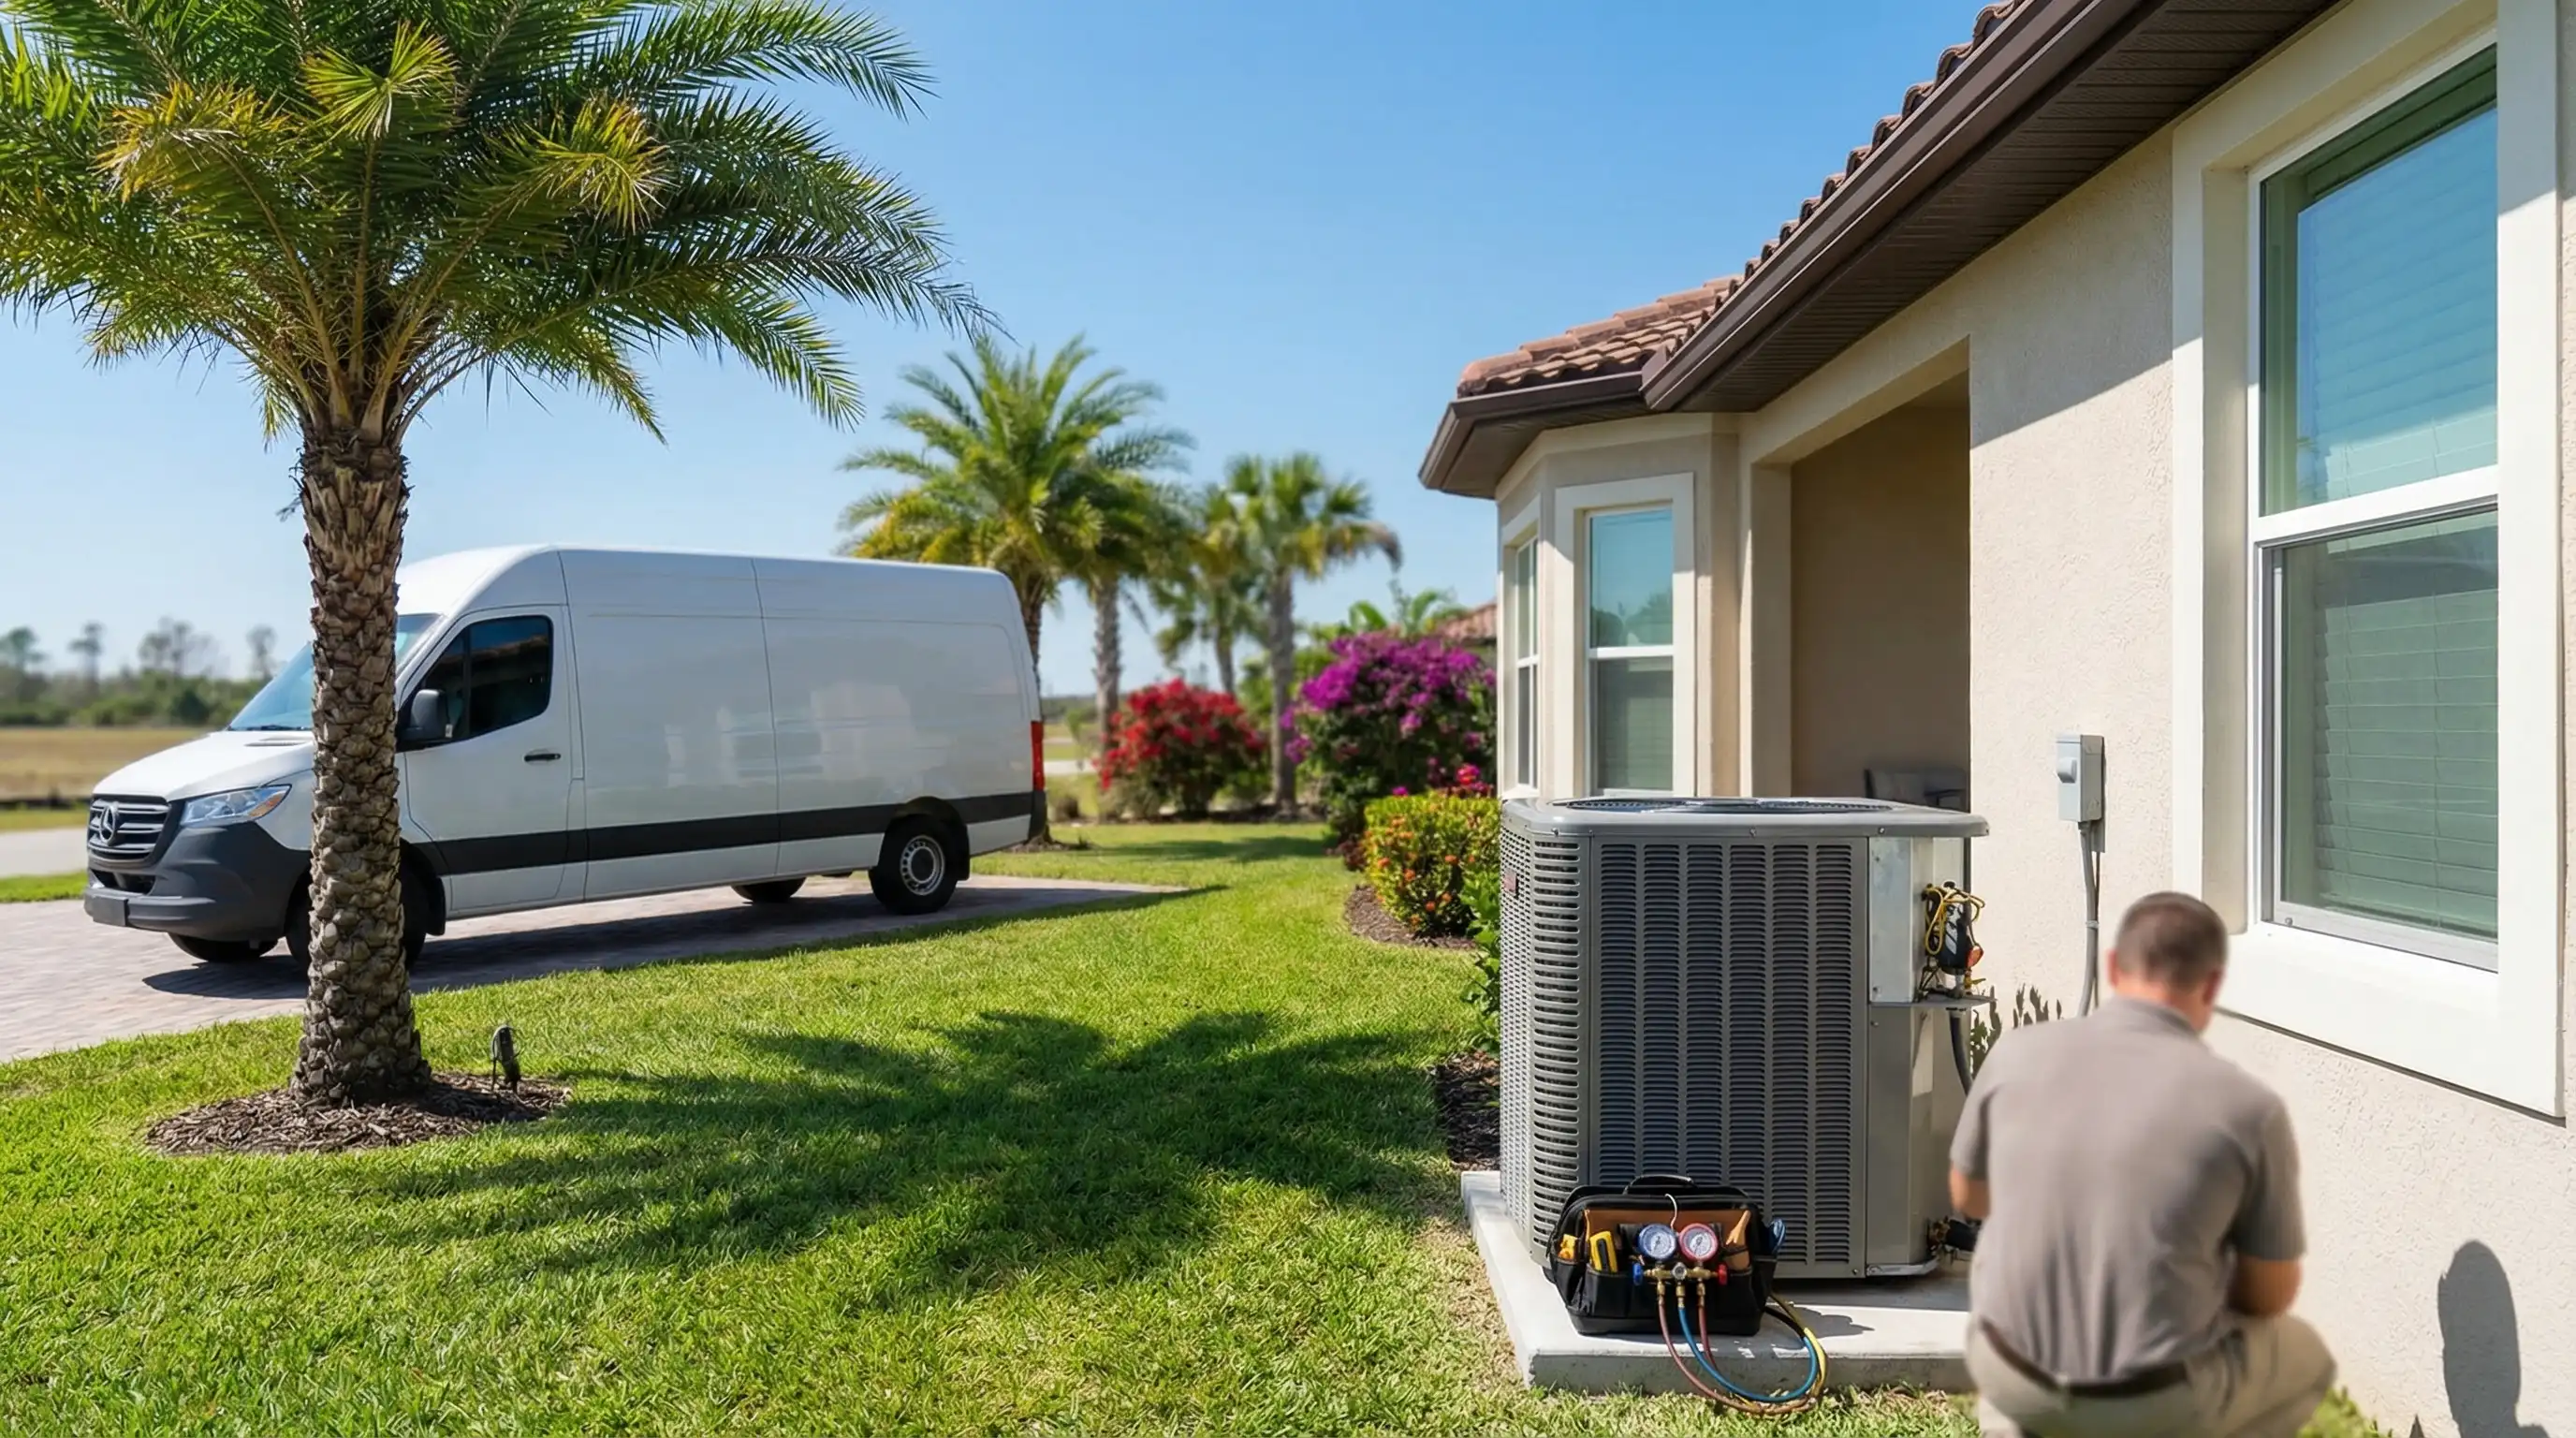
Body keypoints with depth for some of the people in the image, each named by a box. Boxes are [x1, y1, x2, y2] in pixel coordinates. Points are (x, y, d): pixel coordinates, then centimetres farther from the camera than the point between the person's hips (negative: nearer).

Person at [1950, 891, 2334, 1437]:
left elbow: (1968, 1196, 7)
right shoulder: (2249, 1107, -15)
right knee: (2302, 1359, 31)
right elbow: (2270, 1296, -2)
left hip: (2017, 1368, 2)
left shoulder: (2017, 1055, -9)